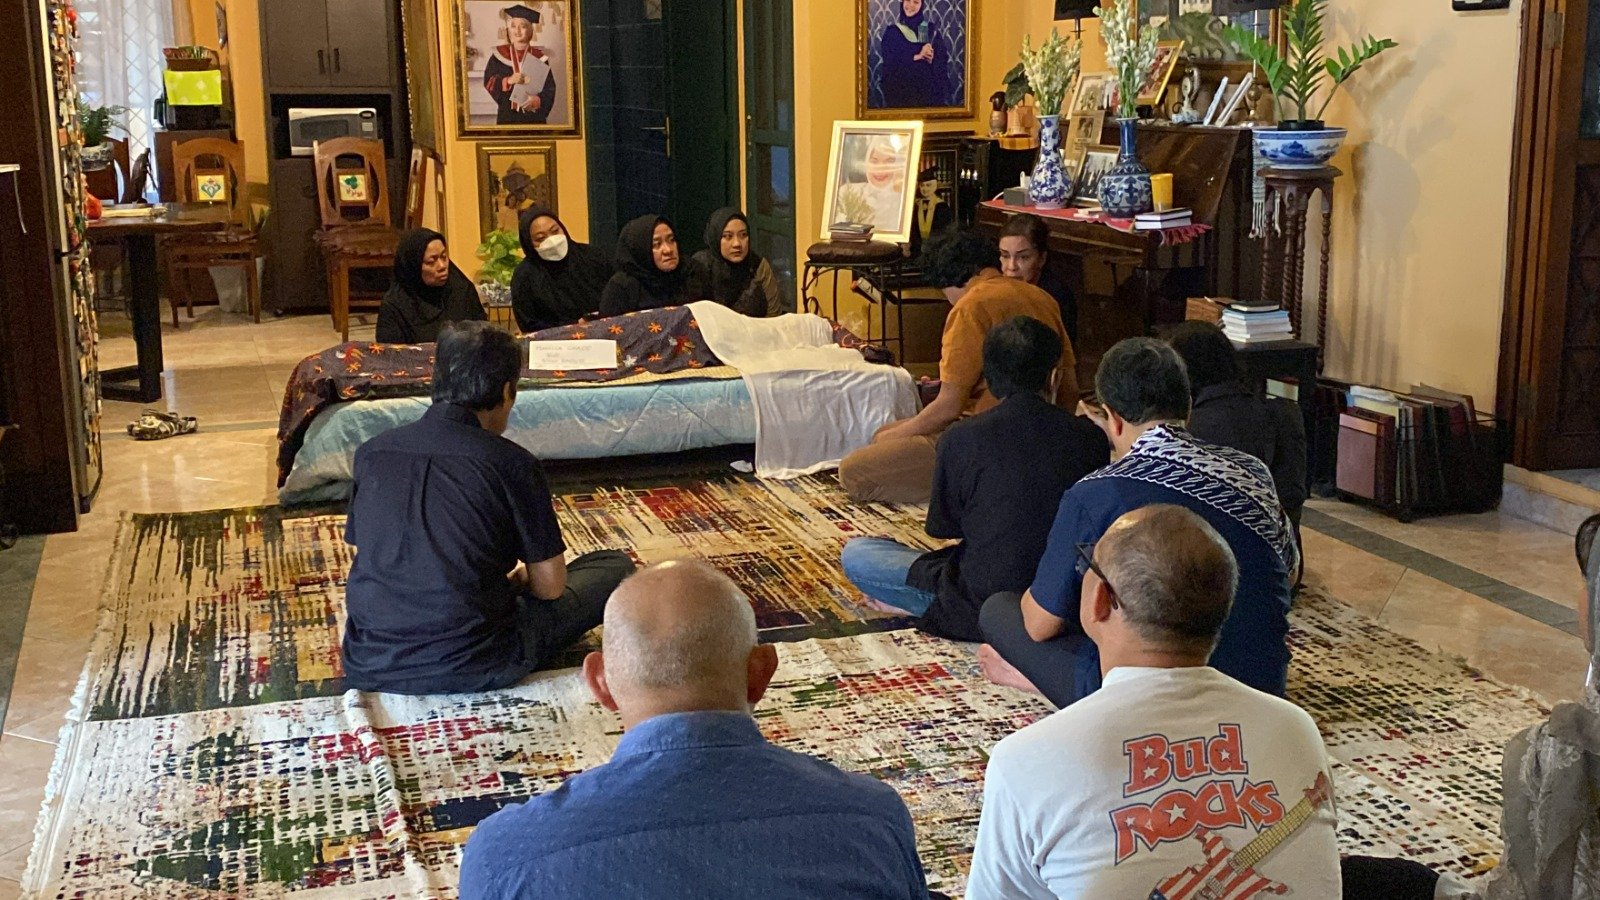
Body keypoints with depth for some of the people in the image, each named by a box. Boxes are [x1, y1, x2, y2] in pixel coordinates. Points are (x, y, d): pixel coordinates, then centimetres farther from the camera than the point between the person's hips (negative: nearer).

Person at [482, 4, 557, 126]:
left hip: (533, 115, 0)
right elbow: (488, 82, 0)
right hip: (507, 115, 0)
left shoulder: (538, 57, 2)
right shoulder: (500, 55, 6)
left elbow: (549, 88, -2)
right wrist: (508, 80, -17)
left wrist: (537, 100, -21)